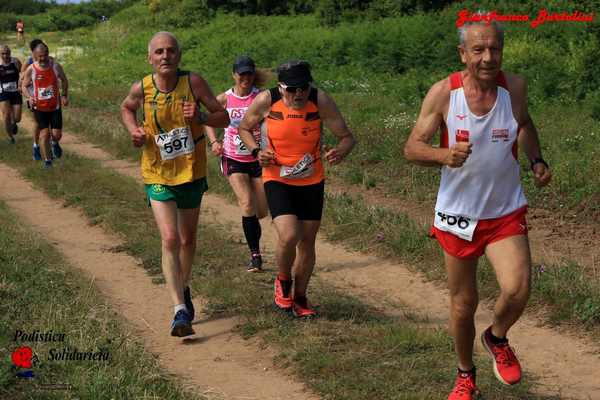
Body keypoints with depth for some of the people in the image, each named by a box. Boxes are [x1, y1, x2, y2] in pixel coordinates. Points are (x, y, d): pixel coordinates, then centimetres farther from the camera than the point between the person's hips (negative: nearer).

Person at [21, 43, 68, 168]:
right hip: (39, 107, -1)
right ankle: (47, 160, 9)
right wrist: (29, 97, -20)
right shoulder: (30, 70, -11)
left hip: (55, 106, 1)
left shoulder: (56, 66, -8)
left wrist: (64, 96, 1)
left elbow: (64, 80, 9)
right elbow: (24, 86, -1)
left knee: (57, 134, 0)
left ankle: (55, 144, 37)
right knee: (44, 133, -5)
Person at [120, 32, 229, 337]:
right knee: (169, 239, -15)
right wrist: (134, 130, -6)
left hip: (192, 173, 1)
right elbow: (126, 108, 13)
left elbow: (224, 118, -8)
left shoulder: (193, 82, -13)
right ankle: (180, 311, -14)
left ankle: (184, 290, 42)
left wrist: (200, 117, -27)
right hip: (158, 176, -1)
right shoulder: (141, 89, -11)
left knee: (188, 240, 17)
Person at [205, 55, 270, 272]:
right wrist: (214, 141, -3)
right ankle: (255, 254, -8)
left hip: (257, 158, 1)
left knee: (262, 211, 3)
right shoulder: (225, 99, -2)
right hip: (234, 159, 0)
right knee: (247, 203, -17)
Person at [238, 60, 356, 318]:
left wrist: (340, 152, -33)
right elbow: (244, 128, 4)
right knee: (288, 236, -20)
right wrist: (256, 151, -15)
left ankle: (300, 298, 31)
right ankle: (283, 282, 11)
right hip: (277, 179, -2)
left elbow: (347, 136, -10)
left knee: (307, 242, 9)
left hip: (312, 181, 2)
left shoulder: (321, 101, -16)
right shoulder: (266, 101, -16)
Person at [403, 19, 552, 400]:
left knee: (517, 289, -21)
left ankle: (497, 338, 13)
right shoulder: (443, 93, -14)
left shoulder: (515, 87, -8)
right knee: (463, 304, 11)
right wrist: (444, 155, -31)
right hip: (458, 214, 0)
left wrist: (537, 159, -1)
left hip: (506, 212, 1)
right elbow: (412, 147, -11)